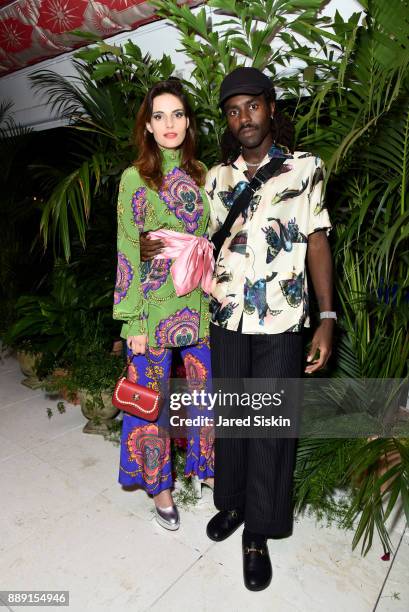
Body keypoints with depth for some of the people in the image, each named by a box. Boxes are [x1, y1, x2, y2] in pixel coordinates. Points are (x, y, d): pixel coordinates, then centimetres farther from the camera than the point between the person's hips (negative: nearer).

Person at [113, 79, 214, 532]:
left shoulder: (200, 174, 9)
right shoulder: (135, 179, -3)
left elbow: (213, 240, 12)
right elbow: (128, 253, -6)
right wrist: (134, 321, -9)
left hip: (201, 305, 4)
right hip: (155, 307, -4)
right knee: (152, 396, 8)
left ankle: (203, 465, 39)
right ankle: (158, 484, 31)